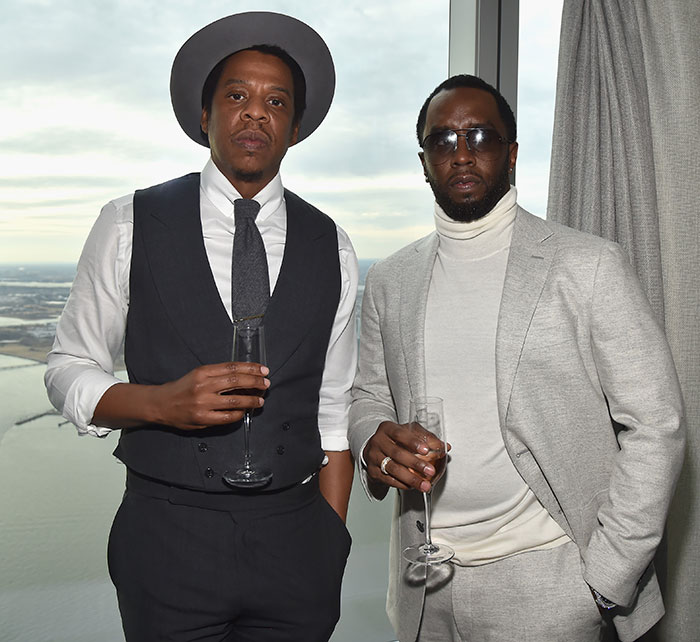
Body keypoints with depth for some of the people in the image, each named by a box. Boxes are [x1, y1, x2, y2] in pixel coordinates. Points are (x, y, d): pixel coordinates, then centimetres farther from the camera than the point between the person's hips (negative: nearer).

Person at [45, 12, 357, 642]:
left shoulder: (331, 248, 4)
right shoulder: (130, 225, -2)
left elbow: (333, 413, 6)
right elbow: (69, 373, 3)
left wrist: (331, 549, 1)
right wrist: (161, 402, -17)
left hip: (294, 541, 2)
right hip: (167, 536, -1)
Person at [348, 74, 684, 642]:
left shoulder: (589, 265, -9)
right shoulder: (388, 281, 4)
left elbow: (655, 425, -8)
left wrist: (605, 583, -11)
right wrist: (374, 442, -10)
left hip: (541, 580, -4)